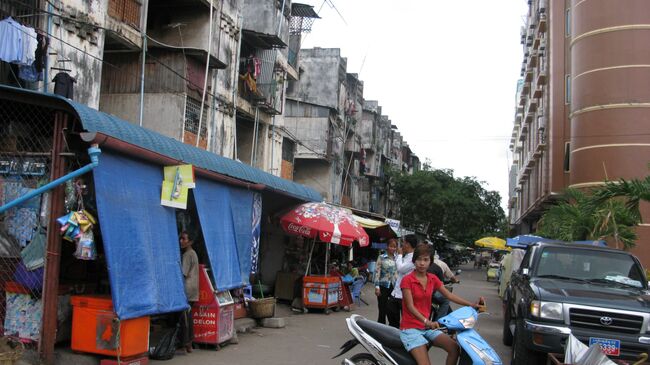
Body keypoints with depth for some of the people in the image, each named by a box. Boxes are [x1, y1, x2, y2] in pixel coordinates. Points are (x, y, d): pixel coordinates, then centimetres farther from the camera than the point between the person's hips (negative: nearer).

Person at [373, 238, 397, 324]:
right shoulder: (381, 258, -2)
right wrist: (377, 287, -12)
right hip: (383, 286, -3)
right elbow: (377, 272, -6)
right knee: (383, 311, 0)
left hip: (394, 287, 3)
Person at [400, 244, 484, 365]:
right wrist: (426, 321, -33)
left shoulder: (433, 278, 8)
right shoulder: (407, 280, -12)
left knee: (455, 348, -7)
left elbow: (449, 295, 5)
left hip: (427, 326, 7)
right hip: (410, 328, -7)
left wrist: (471, 304, -6)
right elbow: (410, 306, -19)